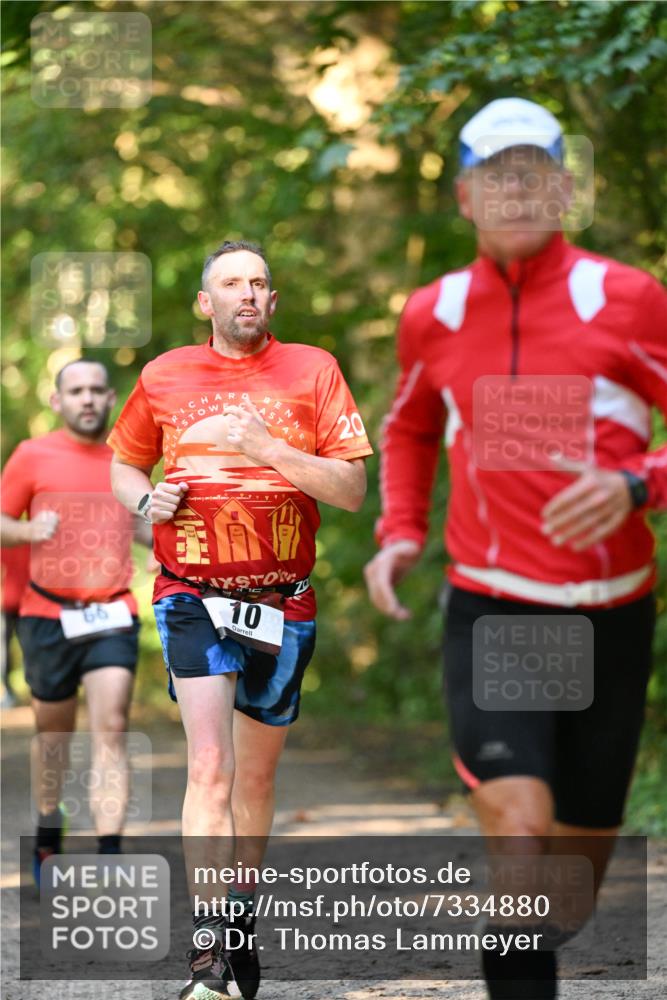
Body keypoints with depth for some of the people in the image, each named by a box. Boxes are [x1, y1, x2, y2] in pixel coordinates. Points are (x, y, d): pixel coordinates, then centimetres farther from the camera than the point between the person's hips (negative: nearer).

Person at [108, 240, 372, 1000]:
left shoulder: (311, 371, 2)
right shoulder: (164, 376, 5)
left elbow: (351, 490, -4)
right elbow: (124, 465, 20)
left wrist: (265, 446, -16)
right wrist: (147, 500, -3)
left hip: (282, 600, 1)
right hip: (193, 595, -1)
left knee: (256, 774, 13)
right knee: (209, 767, -17)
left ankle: (241, 918, 30)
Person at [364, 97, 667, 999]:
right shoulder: (433, 314, 6)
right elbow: (409, 430, 25)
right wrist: (400, 533, 9)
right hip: (489, 615, 0)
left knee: (578, 858, 10)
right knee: (518, 829, -22)